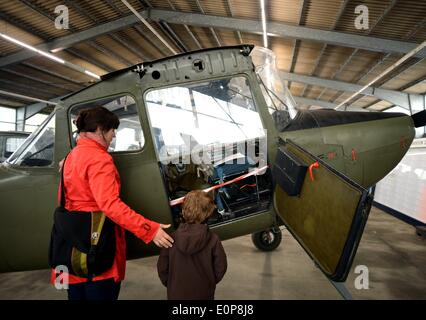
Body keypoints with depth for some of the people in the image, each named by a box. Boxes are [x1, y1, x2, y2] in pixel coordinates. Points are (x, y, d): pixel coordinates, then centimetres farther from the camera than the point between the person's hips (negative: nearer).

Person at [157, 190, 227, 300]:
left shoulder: (172, 239, -14)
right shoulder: (213, 240, -18)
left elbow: (162, 267, -6)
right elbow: (220, 267, -9)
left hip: (176, 294, 1)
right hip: (203, 294, -1)